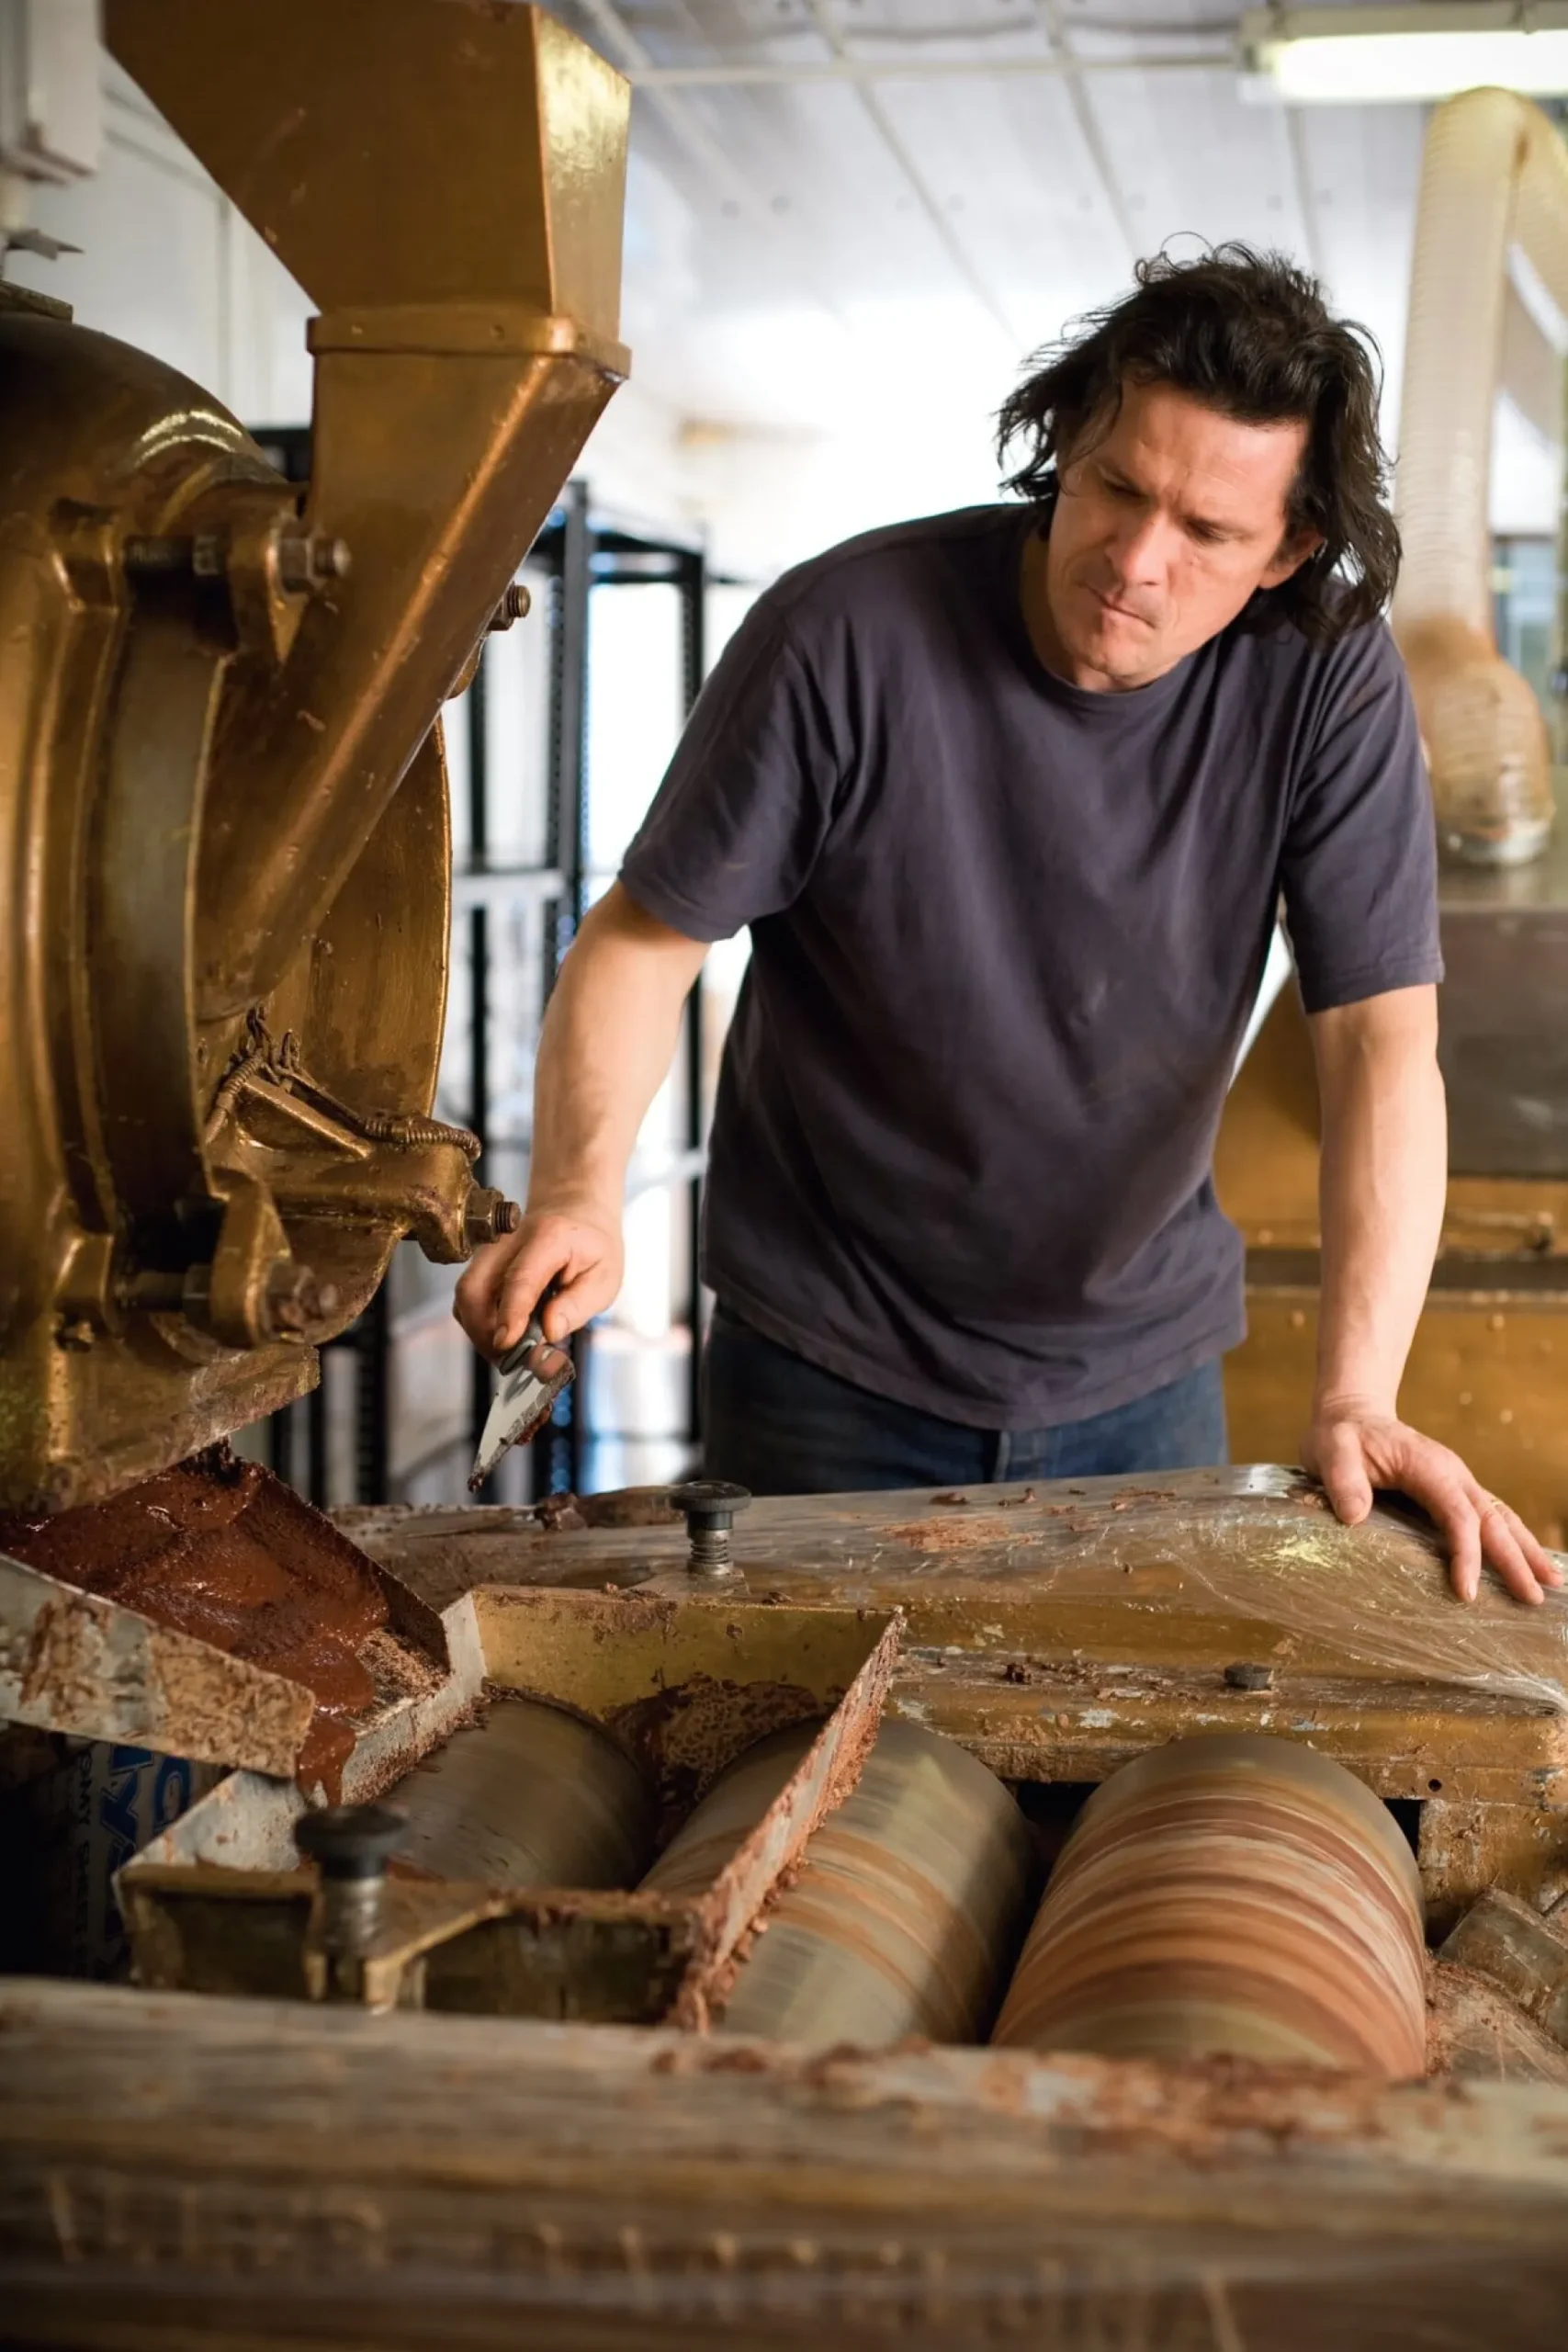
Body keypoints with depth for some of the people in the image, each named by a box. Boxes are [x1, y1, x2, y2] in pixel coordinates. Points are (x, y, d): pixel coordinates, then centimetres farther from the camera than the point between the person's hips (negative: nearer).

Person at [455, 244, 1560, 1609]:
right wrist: (580, 1196, -30)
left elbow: (1381, 1036, -17)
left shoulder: (1328, 676, -15)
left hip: (1141, 1372, 2)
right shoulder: (848, 632, -20)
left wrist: (1356, 1400, -26)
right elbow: (644, 937, -12)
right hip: (833, 1376, -1)